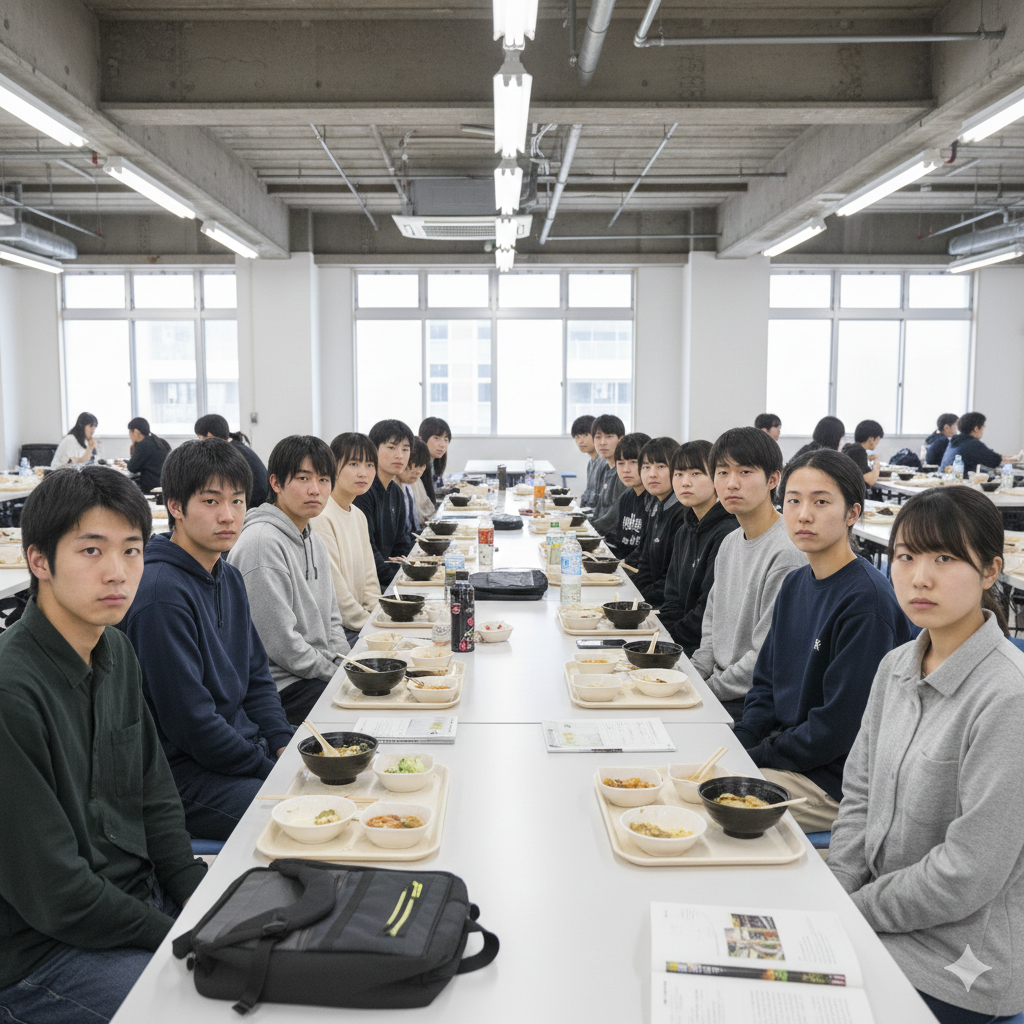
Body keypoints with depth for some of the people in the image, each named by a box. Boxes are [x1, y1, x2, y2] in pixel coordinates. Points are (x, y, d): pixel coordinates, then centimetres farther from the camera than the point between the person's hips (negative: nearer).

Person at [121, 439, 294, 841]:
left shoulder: (229, 578, 9)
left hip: (243, 746, 9)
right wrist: (273, 771, -14)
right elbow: (190, 721, -20)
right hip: (184, 773, -9)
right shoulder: (161, 594, -20)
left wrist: (284, 747, 1)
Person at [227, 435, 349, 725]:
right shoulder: (262, 543, -17)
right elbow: (280, 643, -20)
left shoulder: (314, 540, 13)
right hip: (279, 687, -9)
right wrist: (338, 672, -11)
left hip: (322, 674, 9)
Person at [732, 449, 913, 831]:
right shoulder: (795, 584, 8)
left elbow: (840, 726, -20)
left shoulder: (867, 599, -19)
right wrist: (733, 745, -2)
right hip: (786, 749, 8)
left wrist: (754, 757, -15)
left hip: (835, 783, -8)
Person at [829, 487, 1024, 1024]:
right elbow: (859, 793, 8)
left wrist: (854, 910, -12)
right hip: (882, 909, 6)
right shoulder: (896, 666, 1)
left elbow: (967, 874, -22)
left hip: (958, 966, -6)